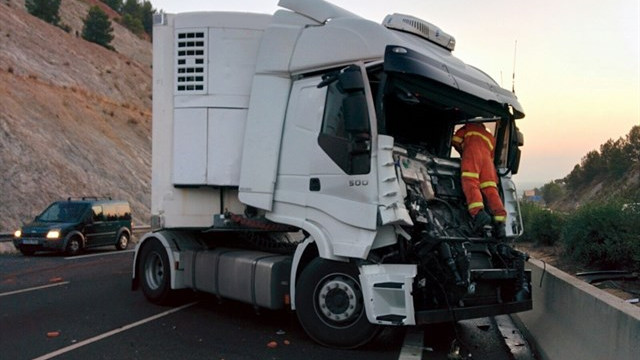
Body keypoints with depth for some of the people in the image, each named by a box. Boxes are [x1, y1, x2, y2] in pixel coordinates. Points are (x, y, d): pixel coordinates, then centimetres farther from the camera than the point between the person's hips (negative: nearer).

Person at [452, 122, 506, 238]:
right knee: (490, 190, -2)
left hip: (472, 151, -4)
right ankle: (500, 221, -17)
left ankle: (479, 213, -44)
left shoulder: (469, 127, 29)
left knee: (470, 184, -19)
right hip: (487, 156, 4)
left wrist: (463, 152, 33)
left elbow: (455, 140, 17)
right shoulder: (490, 137, 39)